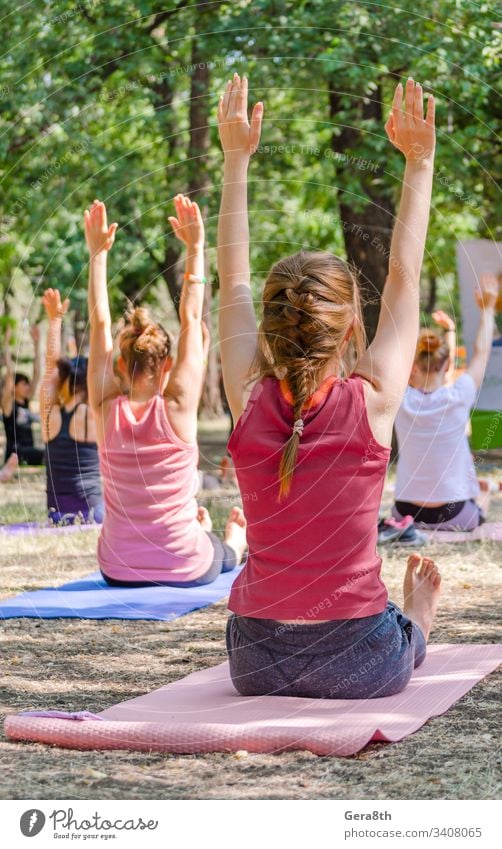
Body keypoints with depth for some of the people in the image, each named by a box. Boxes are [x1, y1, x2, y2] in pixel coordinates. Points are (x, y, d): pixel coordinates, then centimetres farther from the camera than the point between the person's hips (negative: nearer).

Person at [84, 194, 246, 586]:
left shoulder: (107, 410, -10)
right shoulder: (177, 407, -16)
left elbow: (100, 324, -3)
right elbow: (191, 319, -12)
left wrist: (98, 254, -1)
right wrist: (196, 248, -8)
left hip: (118, 570, 3)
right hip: (186, 569, -2)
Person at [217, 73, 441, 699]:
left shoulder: (250, 401, -6)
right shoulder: (372, 402, -13)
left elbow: (233, 279, 7)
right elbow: (404, 276, 0)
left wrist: (236, 159, 14)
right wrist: (418, 162, 9)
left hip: (255, 664, 2)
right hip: (357, 665, -2)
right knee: (424, 582, 33)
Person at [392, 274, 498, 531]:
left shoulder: (402, 402, -11)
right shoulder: (458, 399, -16)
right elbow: (481, 353, 1)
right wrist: (487, 308, 14)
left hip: (406, 515, 1)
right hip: (454, 517, -1)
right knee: (483, 490, 33)